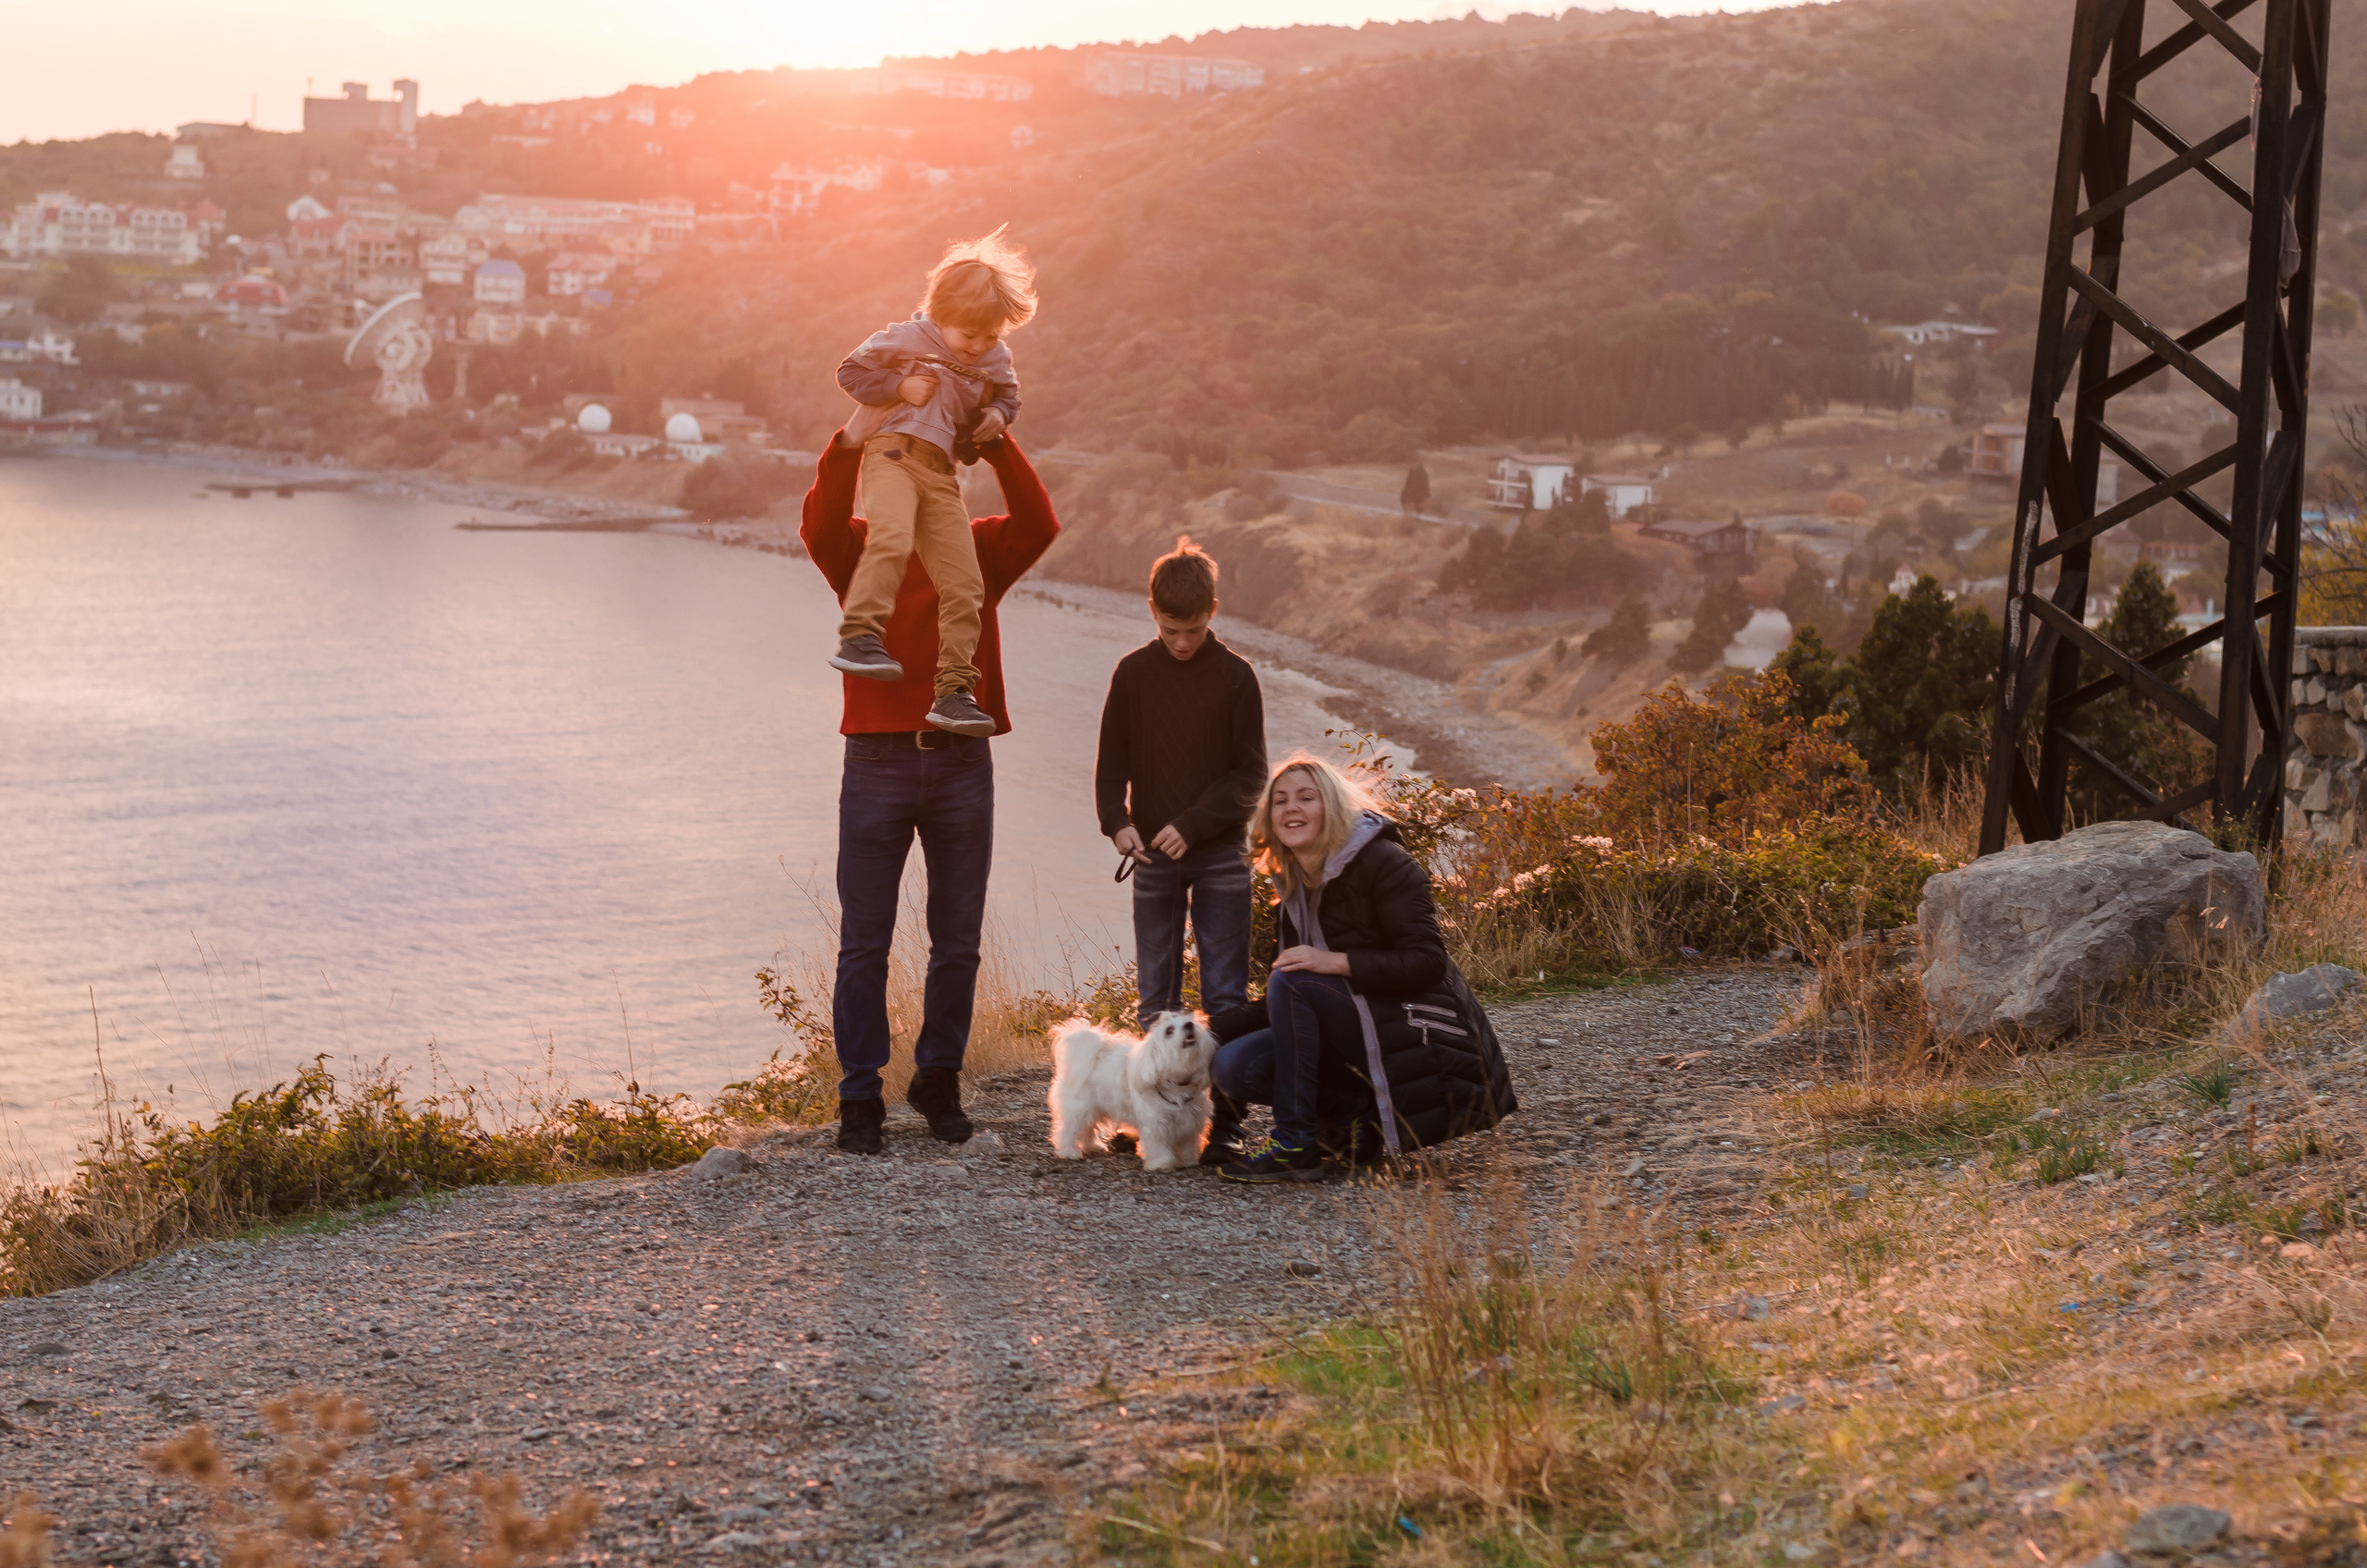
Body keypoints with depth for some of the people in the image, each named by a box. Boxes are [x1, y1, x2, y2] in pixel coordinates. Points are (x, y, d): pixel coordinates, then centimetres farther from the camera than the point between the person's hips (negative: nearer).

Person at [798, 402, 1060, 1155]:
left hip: (962, 762, 2)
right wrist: (856, 432, -29)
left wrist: (995, 439, -17)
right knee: (864, 944, 0)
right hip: (877, 761, -2)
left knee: (958, 942, 9)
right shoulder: (860, 549, 5)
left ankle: (939, 1080, 23)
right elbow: (820, 522, -16)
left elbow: (1038, 525, -9)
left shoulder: (980, 549, 9)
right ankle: (860, 1098, 6)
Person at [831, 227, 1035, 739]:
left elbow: (1007, 396, 29)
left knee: (964, 586, -3)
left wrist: (998, 415, 6)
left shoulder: (996, 359, 11)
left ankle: (954, 691, 0)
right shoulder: (907, 339, -1)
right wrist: (900, 387, -10)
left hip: (943, 471, 5)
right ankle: (858, 637, -40)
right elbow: (851, 372, 5)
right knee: (892, 537, -36)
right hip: (895, 451, -5)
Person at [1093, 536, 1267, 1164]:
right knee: (1155, 995, 5)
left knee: (1225, 995, -2)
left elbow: (1249, 773, -3)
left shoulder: (1236, 677, -3)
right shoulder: (1133, 673, 3)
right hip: (1153, 857, 2)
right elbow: (1112, 760, 5)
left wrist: (1193, 826, -13)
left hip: (1219, 856, -2)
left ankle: (1226, 1122, 0)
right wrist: (1117, 821, -12)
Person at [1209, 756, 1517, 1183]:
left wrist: (1336, 961, -28)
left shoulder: (1383, 862, -11)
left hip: (1417, 1035, -8)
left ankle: (1294, 1147, -23)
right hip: (1364, 1032, 8)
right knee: (1234, 1066, -11)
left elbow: (1426, 963, -20)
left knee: (1292, 983, -26)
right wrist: (1212, 1029, 2)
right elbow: (1284, 1007, 14)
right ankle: (1358, 1111, -2)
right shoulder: (1296, 890, 11)